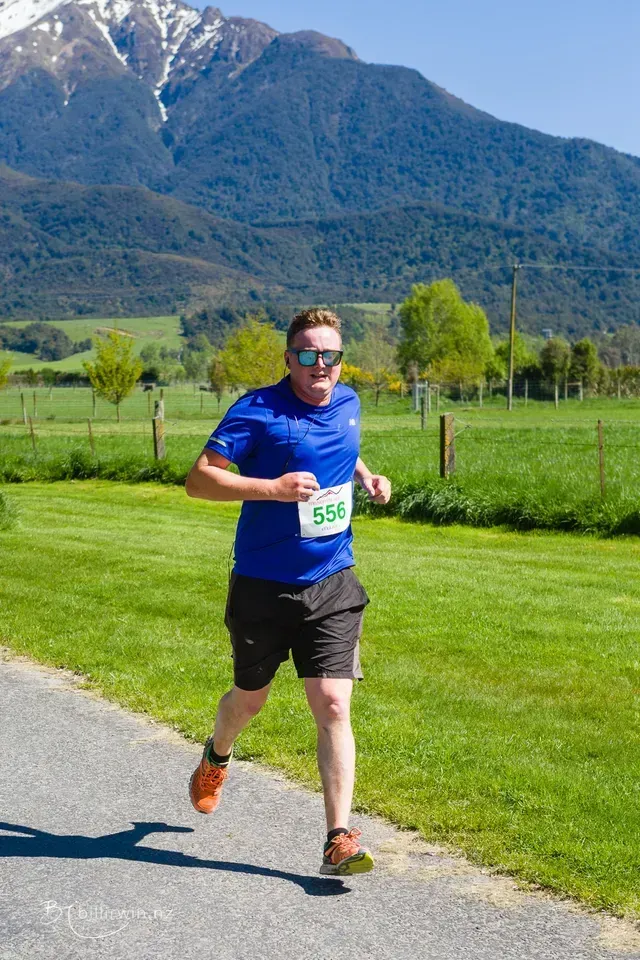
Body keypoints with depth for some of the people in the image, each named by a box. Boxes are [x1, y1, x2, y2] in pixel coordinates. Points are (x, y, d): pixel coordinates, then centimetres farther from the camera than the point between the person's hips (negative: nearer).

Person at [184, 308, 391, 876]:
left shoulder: (348, 404, 5)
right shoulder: (258, 411, -13)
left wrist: (366, 477, 8)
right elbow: (199, 479, -16)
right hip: (263, 587, -2)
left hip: (332, 584, 3)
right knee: (250, 699, 17)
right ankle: (217, 757, 52)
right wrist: (274, 488, -26)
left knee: (332, 706, -8)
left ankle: (340, 839, -3)